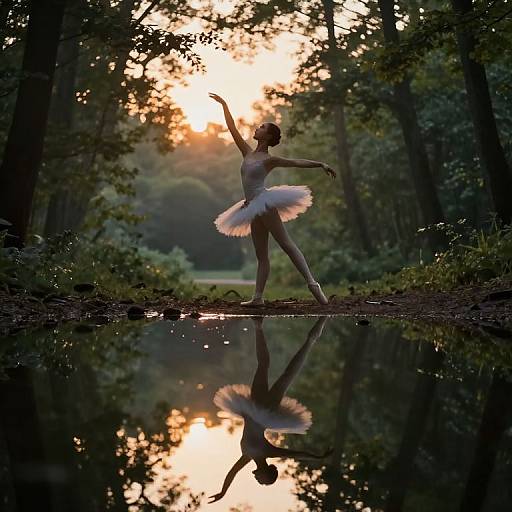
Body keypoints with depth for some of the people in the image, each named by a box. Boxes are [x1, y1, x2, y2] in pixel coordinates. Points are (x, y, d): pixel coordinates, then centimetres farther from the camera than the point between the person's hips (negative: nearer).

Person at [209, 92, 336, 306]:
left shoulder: (269, 160, -4)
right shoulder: (248, 153, 13)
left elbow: (297, 162, -9)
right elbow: (233, 129, 16)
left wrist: (321, 164, -19)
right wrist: (224, 105, 17)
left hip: (264, 204, -7)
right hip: (254, 209, 7)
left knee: (287, 244, -14)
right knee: (261, 255, 5)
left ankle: (312, 283, -19)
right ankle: (258, 297, 3)